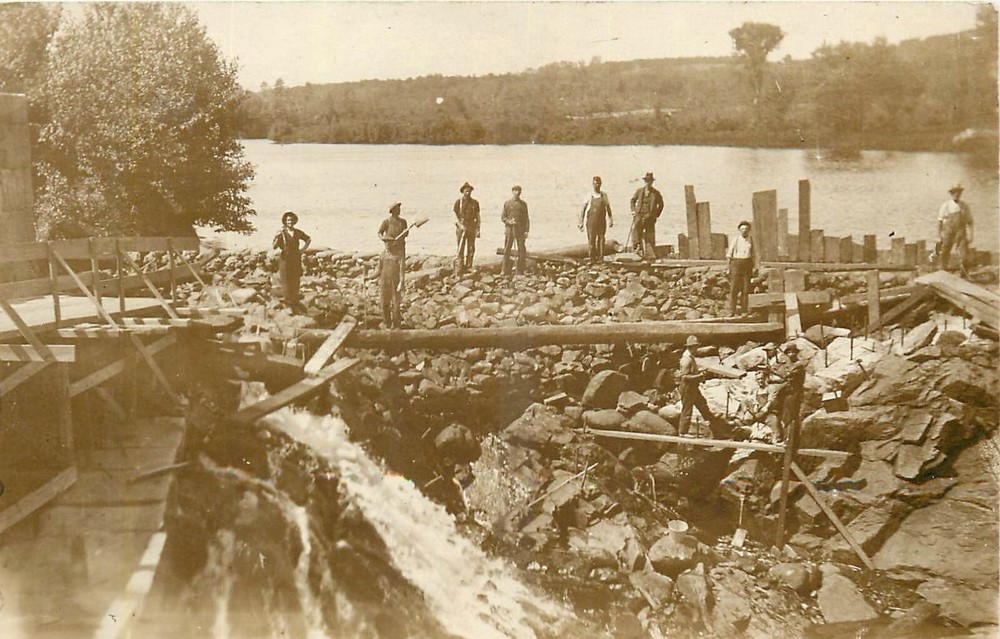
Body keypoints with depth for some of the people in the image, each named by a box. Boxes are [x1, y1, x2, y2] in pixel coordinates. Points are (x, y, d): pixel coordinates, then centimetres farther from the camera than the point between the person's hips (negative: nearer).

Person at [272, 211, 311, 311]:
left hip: (296, 261, 3)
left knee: (295, 283, 5)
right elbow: (274, 247, -16)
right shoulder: (281, 233, -6)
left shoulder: (298, 233, 4)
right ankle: (288, 305, 2)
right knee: (286, 283, -4)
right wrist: (277, 237, -31)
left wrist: (304, 249, 9)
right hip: (285, 260, -3)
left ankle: (295, 305, 14)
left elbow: (308, 239, 21)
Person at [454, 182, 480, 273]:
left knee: (471, 249, 2)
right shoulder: (458, 202, 3)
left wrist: (478, 229, 1)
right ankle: (459, 269, -6)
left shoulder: (475, 203, 10)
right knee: (461, 248, -6)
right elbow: (455, 216, 2)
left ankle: (468, 268, 8)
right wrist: (460, 226, -13)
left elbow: (478, 217, 10)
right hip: (461, 227, -3)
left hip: (472, 228, 3)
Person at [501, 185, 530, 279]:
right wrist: (509, 221, -13)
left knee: (522, 251, -1)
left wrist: (526, 231, -2)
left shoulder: (523, 204, 9)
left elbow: (526, 218, 7)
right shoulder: (507, 203, 8)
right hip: (509, 229, -1)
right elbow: (502, 217, 7)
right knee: (507, 251, -2)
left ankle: (520, 272, 5)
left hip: (520, 229, 1)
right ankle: (506, 273, 3)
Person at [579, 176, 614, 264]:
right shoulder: (589, 196, 2)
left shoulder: (604, 195, 8)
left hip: (602, 222, 1)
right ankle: (593, 259, 3)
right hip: (591, 222, -1)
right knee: (592, 241, -3)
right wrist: (581, 223, 0)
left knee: (601, 240, -1)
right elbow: (583, 210, 4)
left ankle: (600, 258, 4)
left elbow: (608, 208, 15)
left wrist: (611, 220, 12)